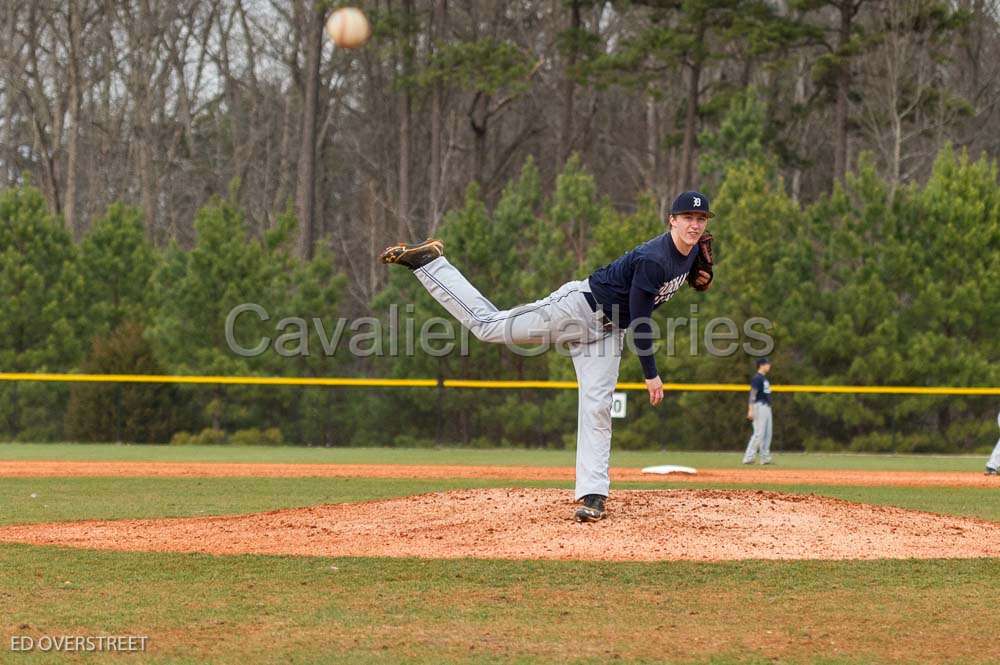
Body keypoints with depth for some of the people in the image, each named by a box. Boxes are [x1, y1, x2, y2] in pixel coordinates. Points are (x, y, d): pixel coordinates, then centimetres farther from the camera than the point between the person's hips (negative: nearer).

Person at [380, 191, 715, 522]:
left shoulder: (692, 252, -1)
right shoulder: (652, 259, -28)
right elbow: (639, 320, -25)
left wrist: (698, 278, 1)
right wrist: (651, 374, -21)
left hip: (606, 329, 7)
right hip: (579, 307, -7)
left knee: (597, 408, -4)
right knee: (487, 324, -5)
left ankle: (593, 495, -6)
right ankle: (424, 260, 6)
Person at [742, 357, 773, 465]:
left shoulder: (764, 378, 17)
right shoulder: (757, 378, -13)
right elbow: (753, 394, -19)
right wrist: (750, 410, -25)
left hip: (767, 407, 10)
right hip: (760, 406, -10)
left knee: (767, 434, 9)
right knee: (759, 433, -12)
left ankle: (765, 458, 13)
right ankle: (748, 457, -11)